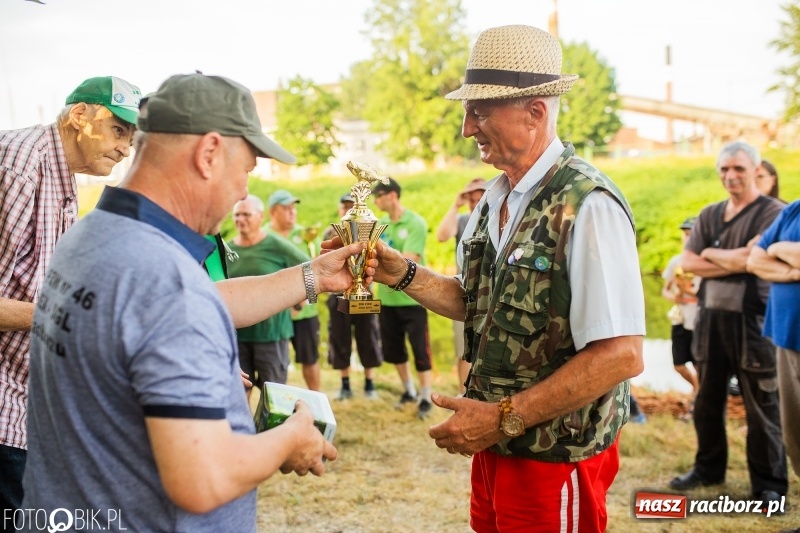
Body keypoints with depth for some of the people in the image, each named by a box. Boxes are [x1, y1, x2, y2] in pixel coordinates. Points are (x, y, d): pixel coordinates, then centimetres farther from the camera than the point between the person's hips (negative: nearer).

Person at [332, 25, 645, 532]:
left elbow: (621, 355, -24)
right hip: (497, 443, 7)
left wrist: (504, 418, -21)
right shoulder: (496, 199, 5)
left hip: (554, 458, -7)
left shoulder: (588, 206, -20)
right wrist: (401, 273, 0)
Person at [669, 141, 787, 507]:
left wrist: (711, 254, -2)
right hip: (711, 317, 6)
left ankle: (769, 484, 12)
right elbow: (687, 262, 2)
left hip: (752, 321, -6)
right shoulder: (709, 215, 12)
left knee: (761, 405, 1)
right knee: (707, 400, 14)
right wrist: (735, 262, -9)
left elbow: (752, 258, -18)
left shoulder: (772, 212, -5)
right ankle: (708, 468, 30)